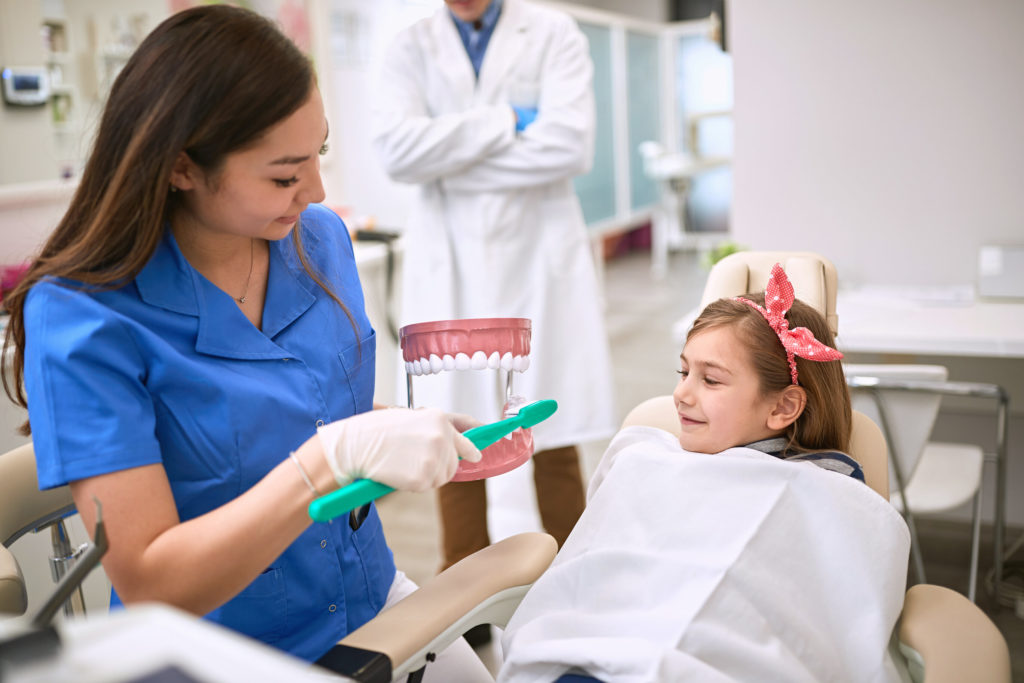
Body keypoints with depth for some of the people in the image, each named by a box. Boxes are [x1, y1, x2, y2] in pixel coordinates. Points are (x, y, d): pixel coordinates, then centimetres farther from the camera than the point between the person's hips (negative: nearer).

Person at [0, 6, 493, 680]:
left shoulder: (320, 239, -3)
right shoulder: (80, 319, -21)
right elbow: (148, 585, -24)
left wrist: (410, 434, -7)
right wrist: (333, 457, -36)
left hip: (373, 601, 4)